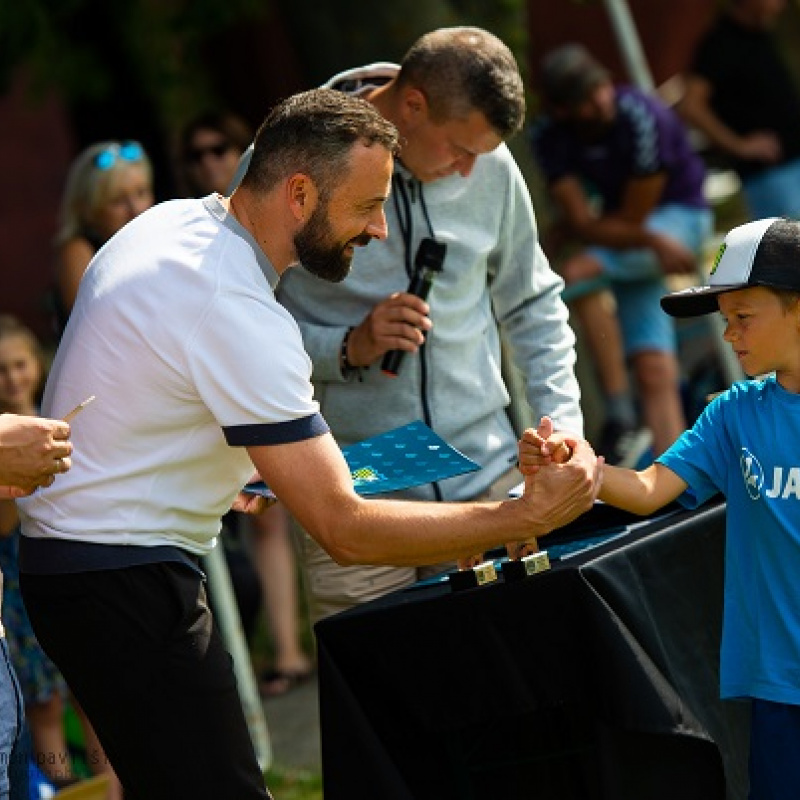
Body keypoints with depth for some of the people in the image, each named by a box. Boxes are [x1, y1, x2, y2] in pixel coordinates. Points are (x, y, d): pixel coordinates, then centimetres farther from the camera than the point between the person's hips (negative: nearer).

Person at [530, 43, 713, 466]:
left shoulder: (643, 119, -27)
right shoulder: (549, 135, -12)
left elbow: (632, 219, -20)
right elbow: (580, 223, -18)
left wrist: (583, 224, -9)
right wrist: (652, 241, -29)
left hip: (679, 216, -5)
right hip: (627, 230, 5)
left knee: (578, 272, -29)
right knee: (654, 371, -6)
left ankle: (619, 410, -23)